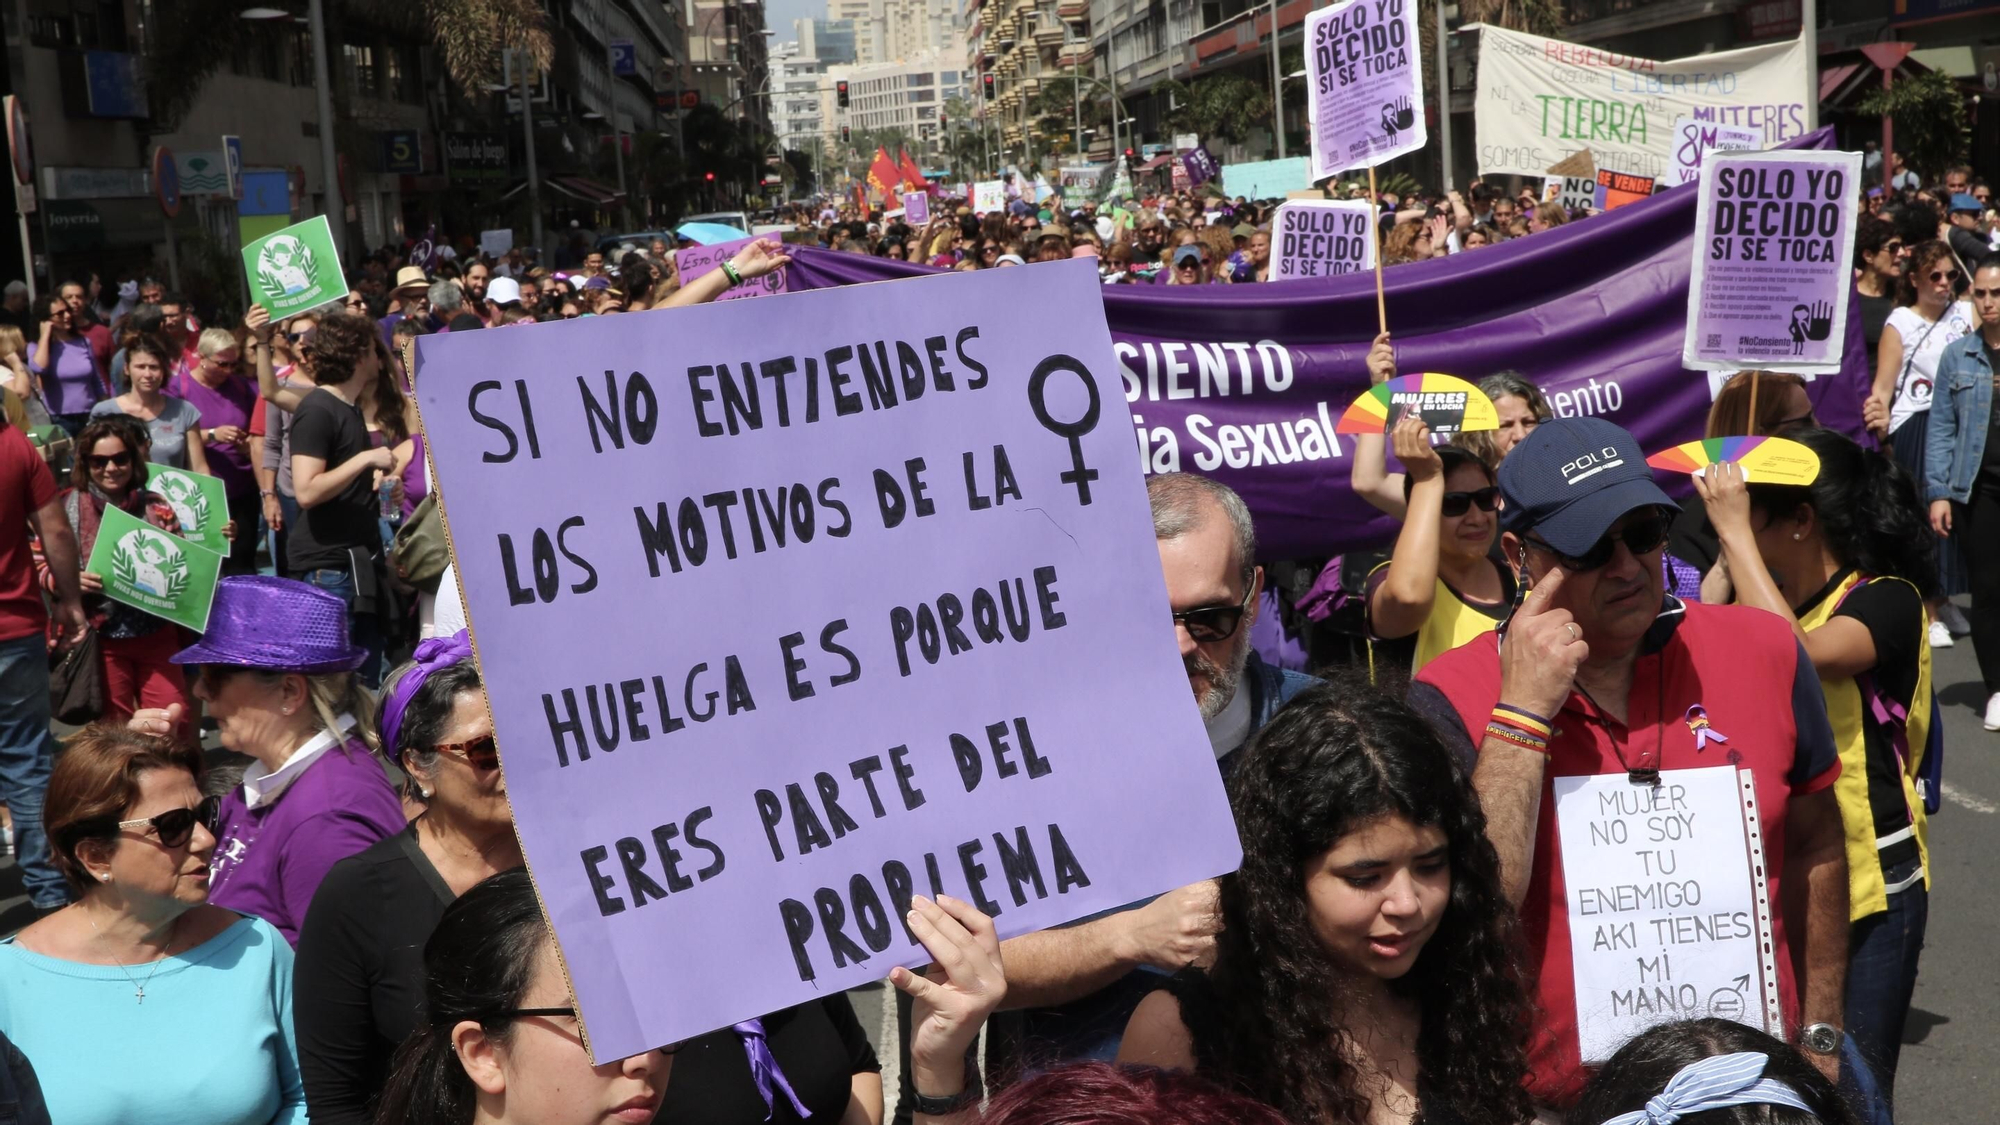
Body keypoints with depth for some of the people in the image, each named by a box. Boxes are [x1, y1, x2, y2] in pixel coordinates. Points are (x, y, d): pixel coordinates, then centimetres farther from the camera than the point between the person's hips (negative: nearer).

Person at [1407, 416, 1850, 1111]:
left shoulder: (1763, 652, -5)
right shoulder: (1450, 701, -15)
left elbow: (1813, 848, 7)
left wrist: (1819, 1039, 9)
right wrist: (1522, 715, -27)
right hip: (1554, 1100, -3)